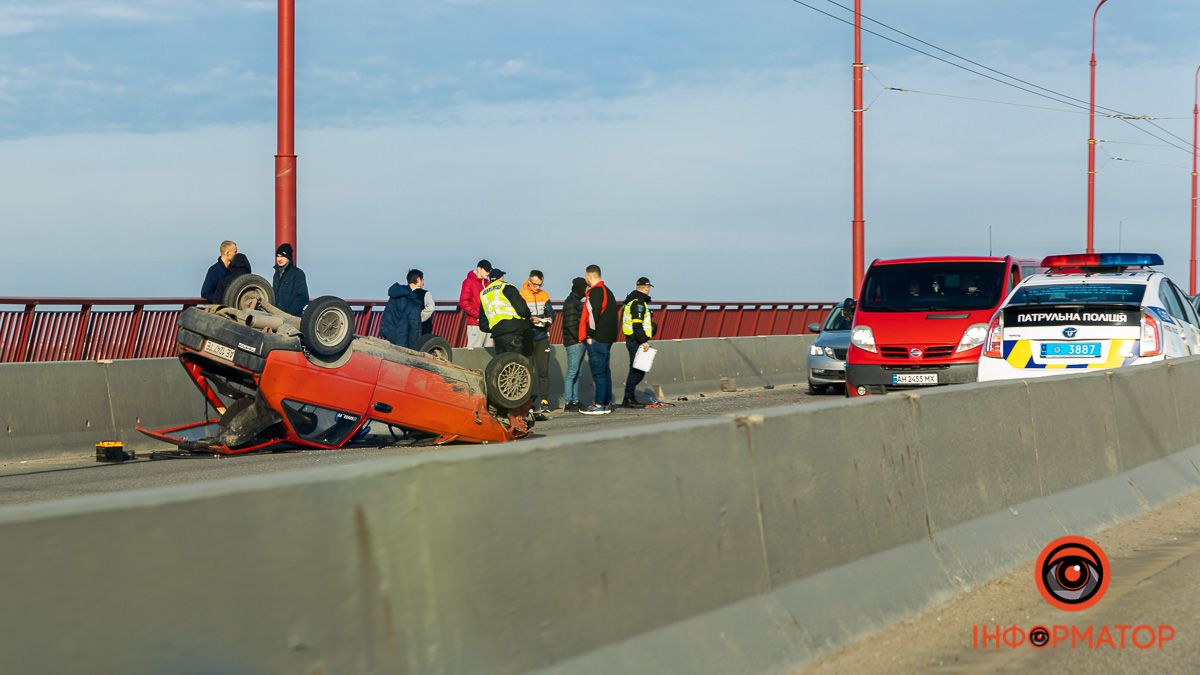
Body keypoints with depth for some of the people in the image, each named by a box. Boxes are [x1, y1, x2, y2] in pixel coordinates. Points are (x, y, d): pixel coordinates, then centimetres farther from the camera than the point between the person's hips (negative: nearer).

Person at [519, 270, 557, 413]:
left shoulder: (544, 295, 11)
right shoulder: (521, 295, -3)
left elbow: (551, 312, 9)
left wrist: (549, 319, -14)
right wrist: (530, 320, -26)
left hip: (542, 338, 3)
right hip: (526, 338, -3)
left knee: (544, 370, 0)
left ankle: (544, 401, 2)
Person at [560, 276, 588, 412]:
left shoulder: (577, 301, 18)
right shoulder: (571, 303, -12)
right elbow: (571, 324, -19)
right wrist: (580, 338, -18)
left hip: (580, 342, 10)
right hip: (574, 343, -10)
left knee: (577, 373, 12)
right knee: (572, 372, -8)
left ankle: (575, 401, 17)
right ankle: (569, 403, -6)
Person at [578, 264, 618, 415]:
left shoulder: (595, 292, -13)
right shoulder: (607, 291, 18)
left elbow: (593, 314, -20)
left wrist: (590, 336, -14)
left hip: (597, 339, -10)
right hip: (608, 338, 10)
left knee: (598, 372, -8)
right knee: (605, 370, 14)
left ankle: (599, 405, -8)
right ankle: (607, 403, 17)